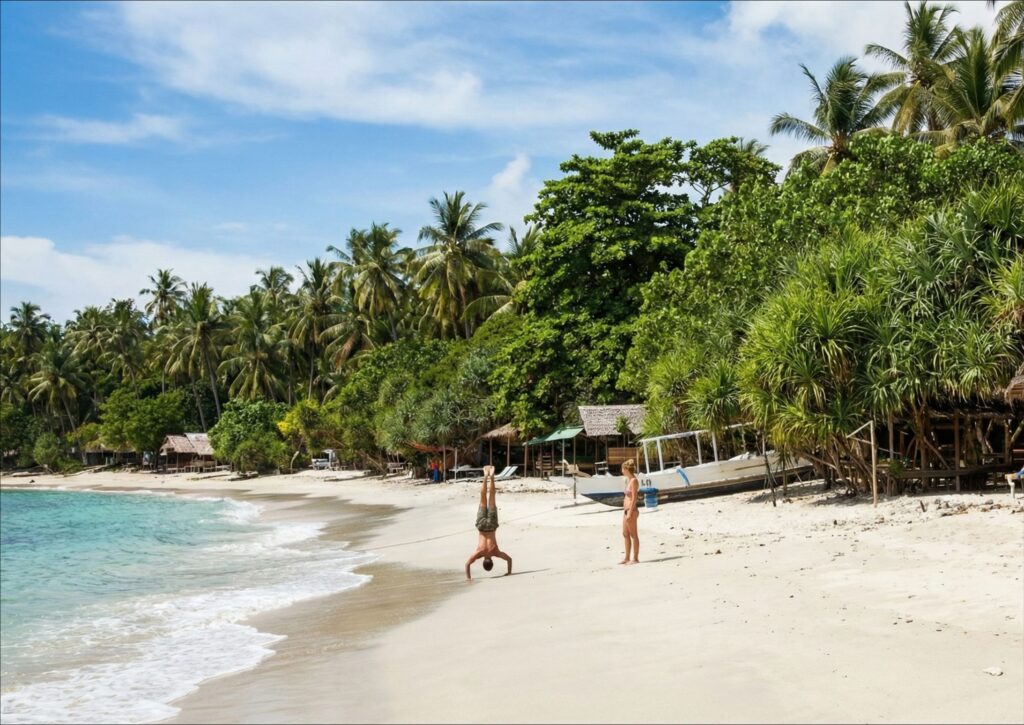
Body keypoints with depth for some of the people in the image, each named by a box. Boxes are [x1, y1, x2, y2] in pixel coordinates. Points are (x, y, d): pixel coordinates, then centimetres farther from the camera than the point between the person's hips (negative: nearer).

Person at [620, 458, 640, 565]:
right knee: (625, 534, 14)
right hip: (626, 510, 10)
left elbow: (634, 498, -18)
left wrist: (630, 513, -20)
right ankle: (627, 558, 20)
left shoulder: (633, 481, -14)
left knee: (634, 535, -2)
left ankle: (635, 558, 3)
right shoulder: (629, 480, 14)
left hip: (631, 511, -10)